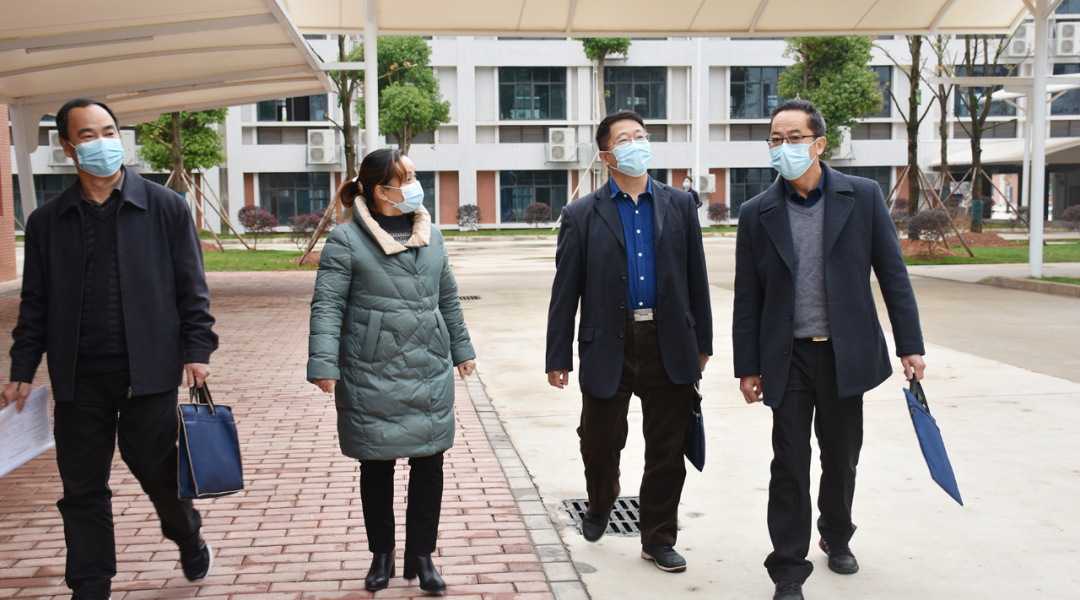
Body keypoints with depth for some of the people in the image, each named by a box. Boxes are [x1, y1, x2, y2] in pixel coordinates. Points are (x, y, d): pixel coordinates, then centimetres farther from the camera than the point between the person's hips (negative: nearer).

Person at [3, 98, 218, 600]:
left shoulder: (166, 208, 1)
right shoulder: (47, 221, 7)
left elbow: (192, 288, 1)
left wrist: (197, 350, -6)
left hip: (149, 372, -2)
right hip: (78, 378, 2)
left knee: (158, 469, 8)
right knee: (82, 489, 8)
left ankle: (190, 543, 37)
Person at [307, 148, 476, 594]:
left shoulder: (430, 235, 10)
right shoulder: (347, 240, -6)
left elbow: (448, 298, 19)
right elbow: (327, 305, -9)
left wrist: (461, 349, 21)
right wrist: (323, 364, -16)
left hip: (430, 374, 4)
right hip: (371, 377, -4)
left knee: (429, 463, 5)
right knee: (376, 466, 8)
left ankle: (421, 555, 20)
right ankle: (382, 555, 26)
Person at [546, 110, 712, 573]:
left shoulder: (679, 205, 8)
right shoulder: (581, 216, 2)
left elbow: (696, 278, 10)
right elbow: (565, 292, 0)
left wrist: (702, 342, 9)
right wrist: (558, 357, -2)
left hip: (669, 347, 2)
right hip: (608, 347, -1)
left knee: (667, 453, 7)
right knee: (599, 444, 10)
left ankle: (658, 539, 23)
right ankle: (600, 505, 41)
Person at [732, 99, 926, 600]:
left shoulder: (863, 197, 0)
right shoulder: (757, 213, 1)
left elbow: (892, 273, 2)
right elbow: (747, 298, 3)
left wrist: (910, 346, -1)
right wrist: (747, 366, 1)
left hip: (846, 353, 1)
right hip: (787, 357, -1)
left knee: (842, 457, 16)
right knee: (789, 465, -1)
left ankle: (836, 536, 41)